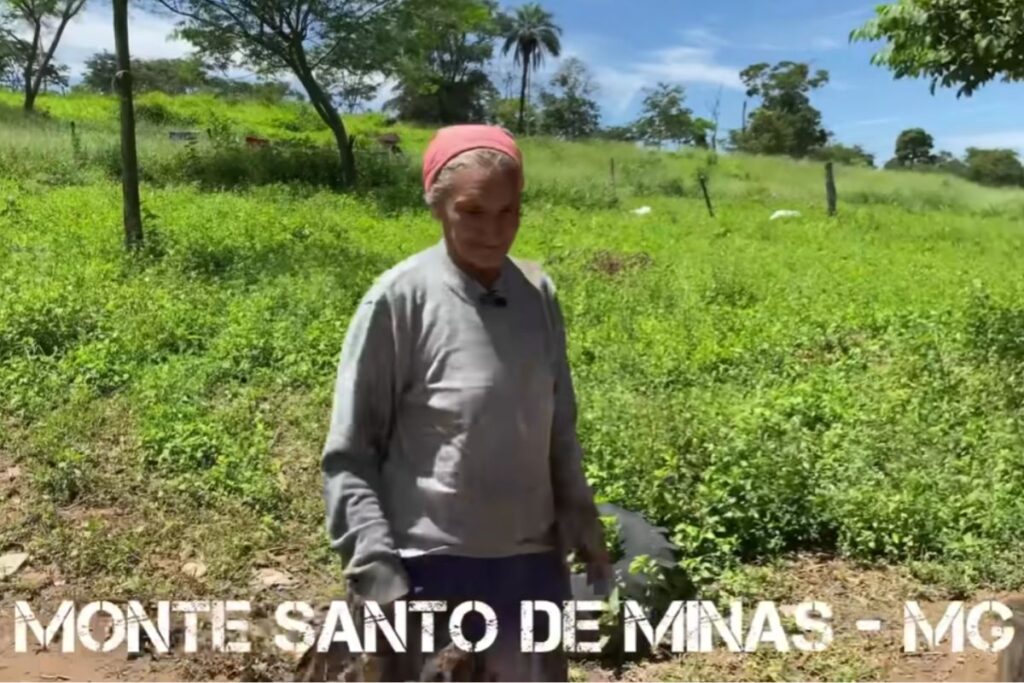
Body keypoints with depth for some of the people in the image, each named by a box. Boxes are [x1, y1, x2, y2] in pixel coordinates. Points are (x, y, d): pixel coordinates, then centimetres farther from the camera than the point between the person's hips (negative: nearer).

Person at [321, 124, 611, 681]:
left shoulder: (538, 294, -1)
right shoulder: (400, 300, -13)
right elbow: (347, 458, -9)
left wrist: (581, 519, 7)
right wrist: (376, 568, -14)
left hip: (533, 563, 5)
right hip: (434, 567, -4)